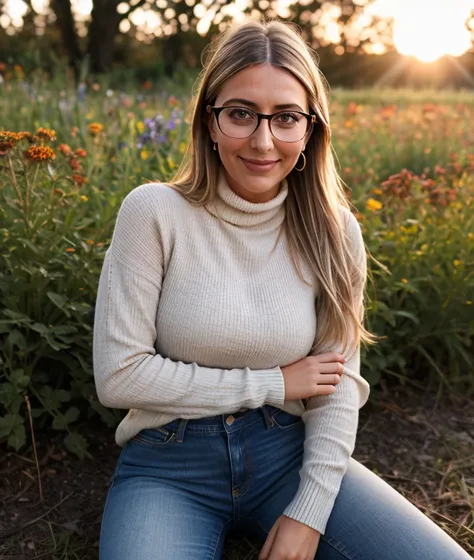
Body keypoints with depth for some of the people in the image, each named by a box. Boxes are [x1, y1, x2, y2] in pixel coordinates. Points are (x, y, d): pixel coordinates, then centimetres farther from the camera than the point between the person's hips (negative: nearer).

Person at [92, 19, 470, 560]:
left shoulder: (332, 231, -3)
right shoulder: (154, 212, -13)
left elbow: (340, 381, -1)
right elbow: (118, 375, -14)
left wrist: (309, 512, -12)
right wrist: (272, 385, -12)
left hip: (288, 454, 3)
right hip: (169, 466, -2)